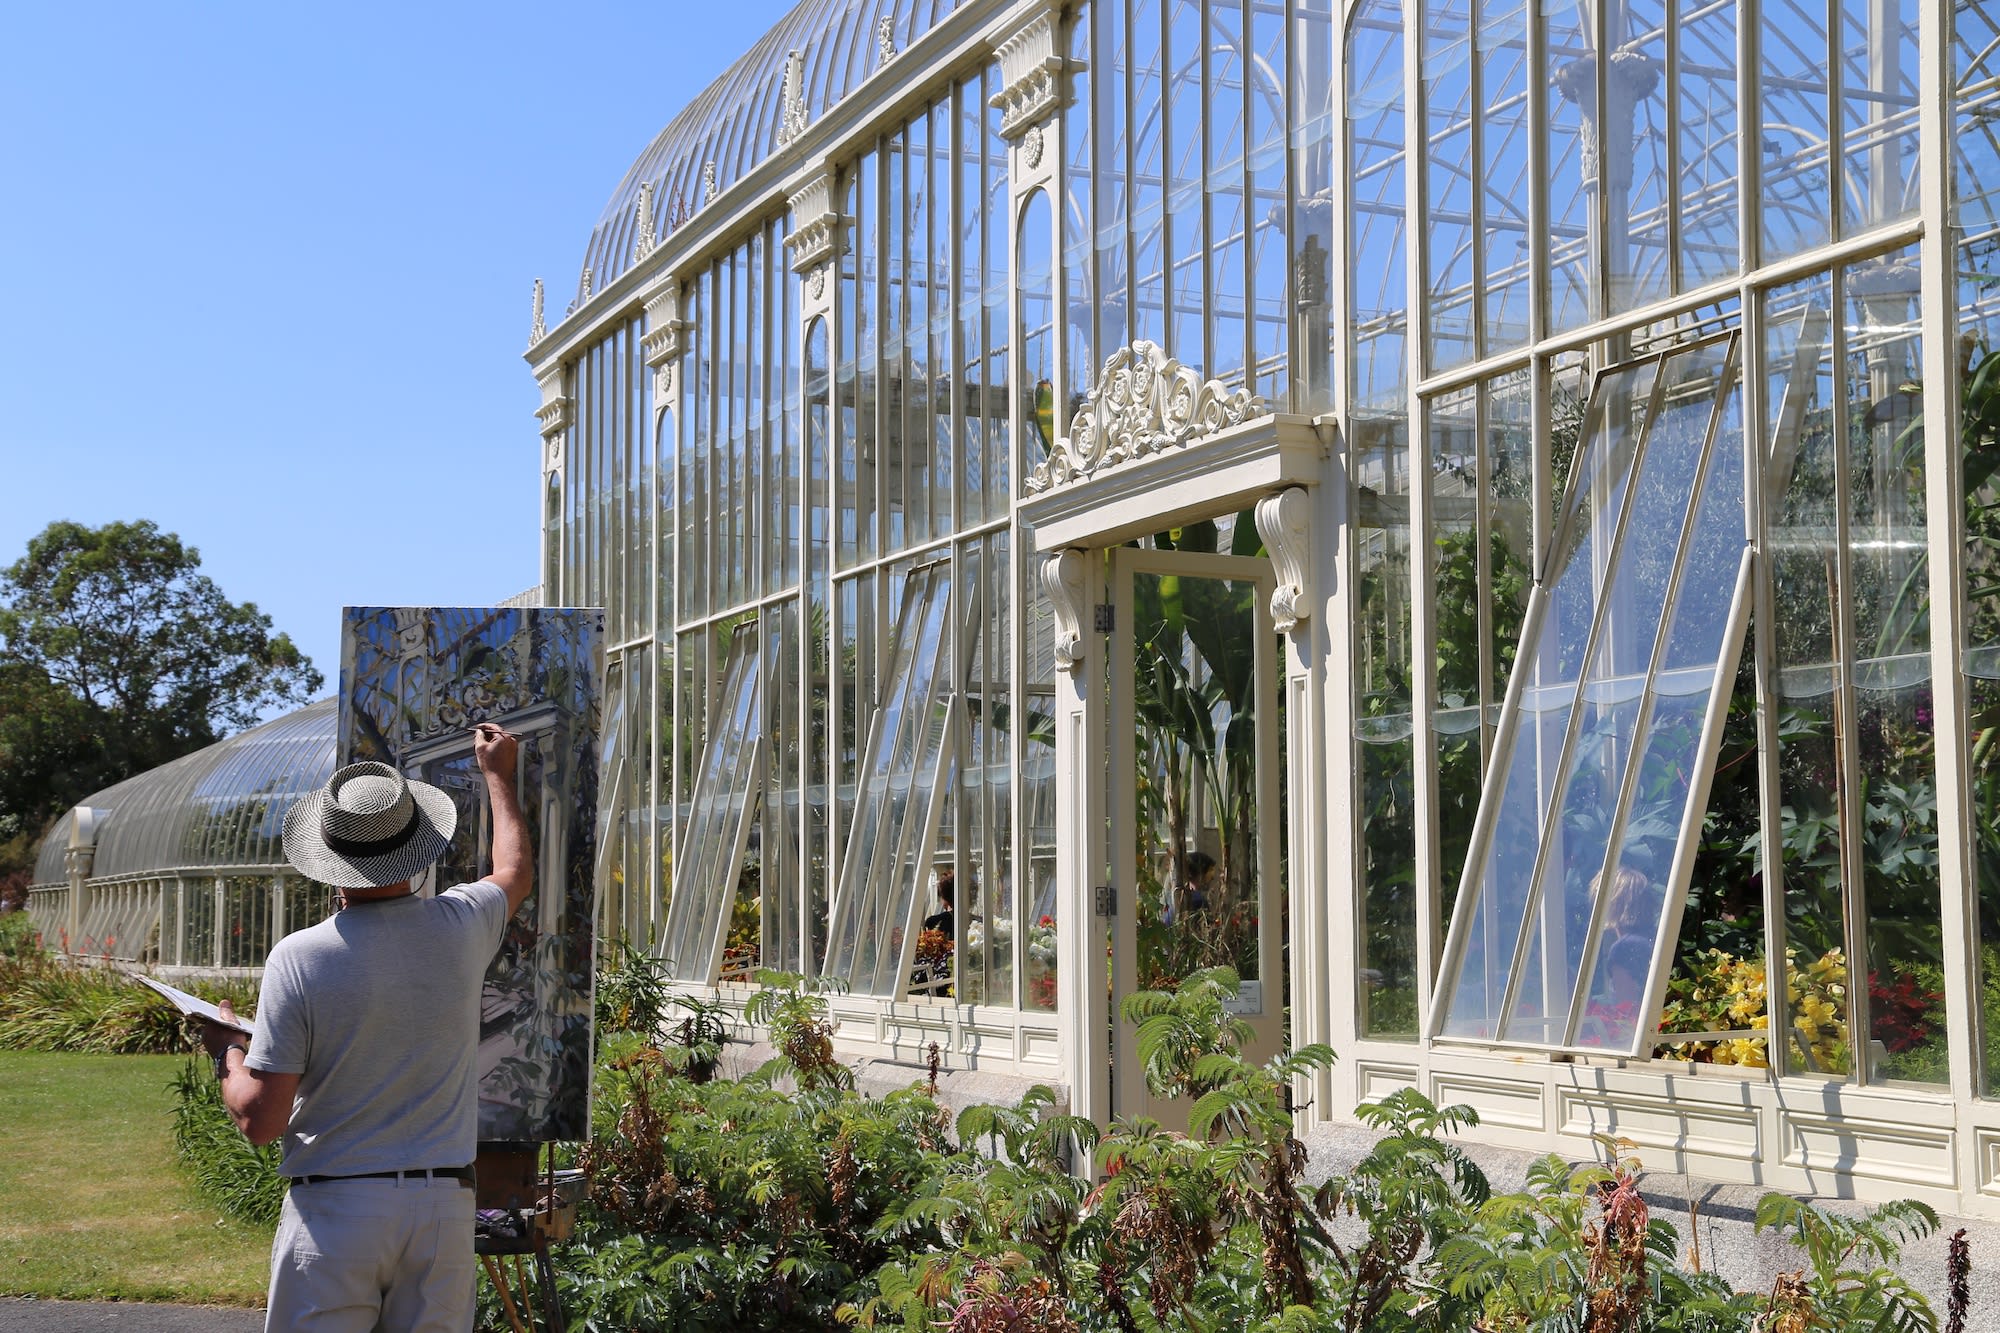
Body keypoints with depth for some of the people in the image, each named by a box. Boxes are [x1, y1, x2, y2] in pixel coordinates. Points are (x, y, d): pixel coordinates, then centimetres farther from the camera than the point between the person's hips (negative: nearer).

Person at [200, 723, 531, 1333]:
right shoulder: (460, 926, 0)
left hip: (333, 1208, -3)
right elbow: (516, 871, 26)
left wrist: (226, 1053, 11)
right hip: (443, 1206, 3)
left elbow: (260, 1120, -9)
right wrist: (498, 774, 40)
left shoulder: (297, 958, -11)